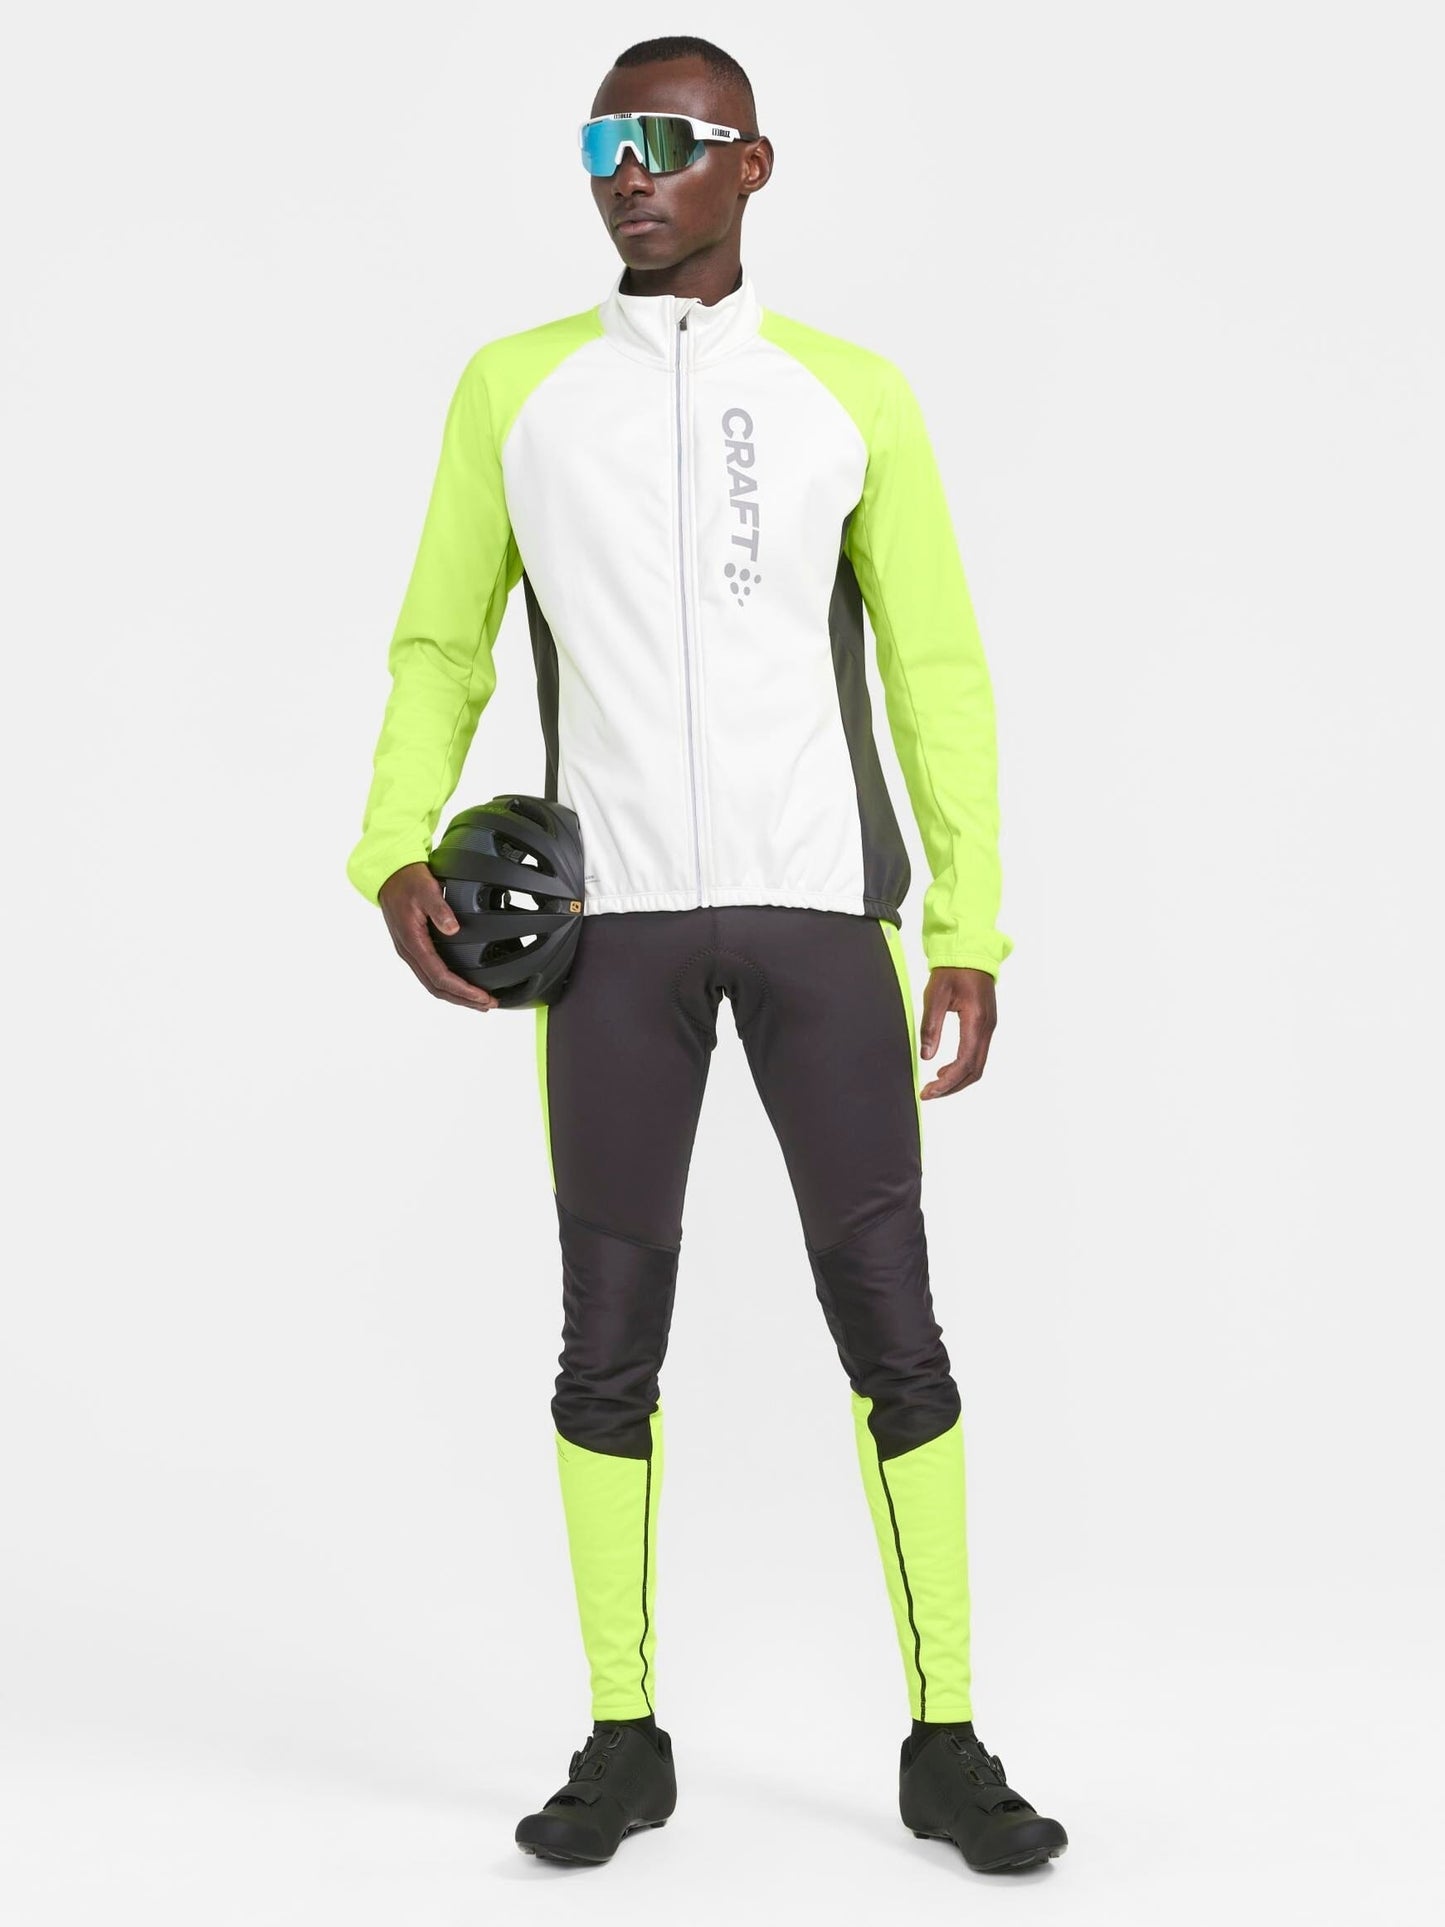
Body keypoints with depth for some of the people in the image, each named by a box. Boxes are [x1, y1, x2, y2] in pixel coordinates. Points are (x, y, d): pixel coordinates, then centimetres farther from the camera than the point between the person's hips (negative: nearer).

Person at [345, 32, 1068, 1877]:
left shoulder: (854, 392, 7)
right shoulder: (513, 386, 9)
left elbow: (937, 673, 8)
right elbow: (440, 648, 11)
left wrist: (971, 927, 2)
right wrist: (398, 851, -7)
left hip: (822, 901, 0)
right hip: (612, 913, 1)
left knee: (889, 1320, -2)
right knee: (609, 1336, 1)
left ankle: (943, 1741, 9)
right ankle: (624, 1738, 15)